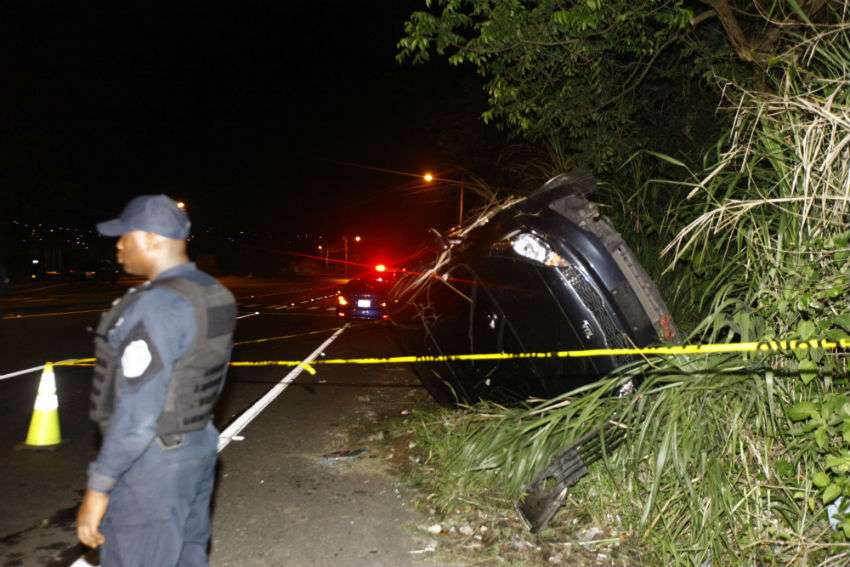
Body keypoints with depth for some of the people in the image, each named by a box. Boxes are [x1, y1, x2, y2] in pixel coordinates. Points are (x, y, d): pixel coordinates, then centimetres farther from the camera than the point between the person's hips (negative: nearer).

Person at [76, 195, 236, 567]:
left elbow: (138, 411, -26)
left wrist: (98, 488, -17)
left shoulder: (157, 305, -25)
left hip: (150, 465, -9)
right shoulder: (212, 294, 4)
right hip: (197, 448, 9)